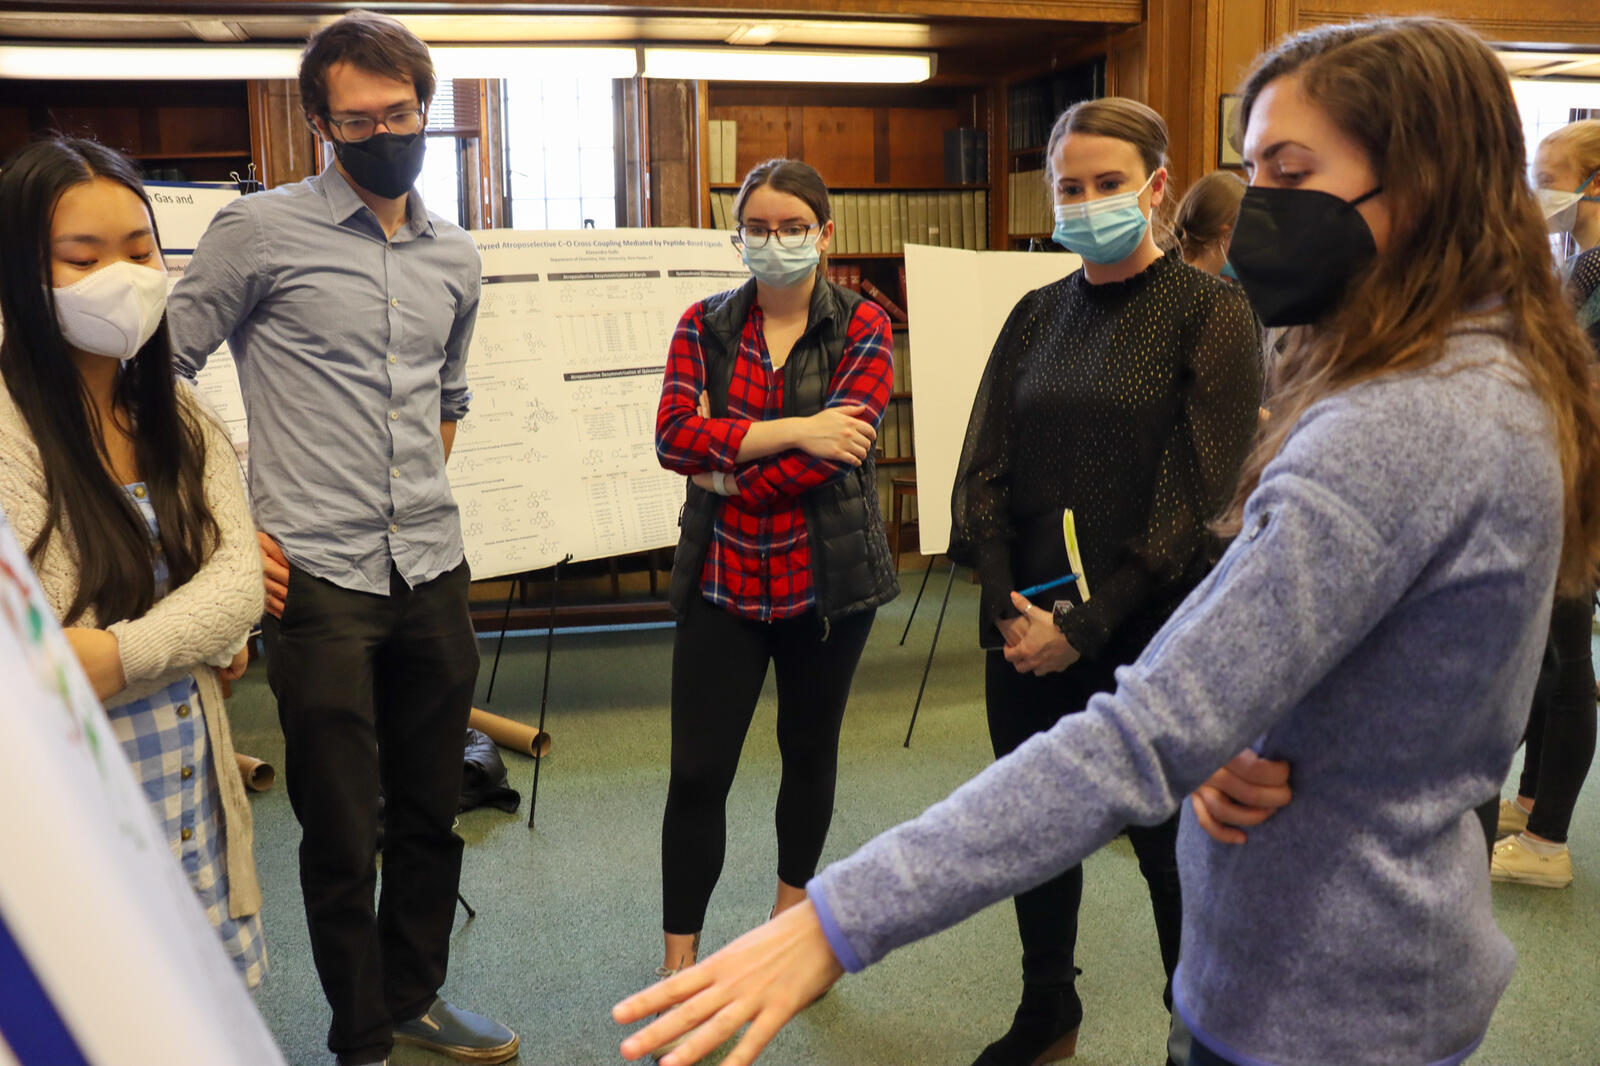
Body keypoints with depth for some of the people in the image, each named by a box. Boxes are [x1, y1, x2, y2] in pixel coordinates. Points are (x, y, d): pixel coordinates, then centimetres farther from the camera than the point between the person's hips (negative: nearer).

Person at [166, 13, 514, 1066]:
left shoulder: (455, 258, 13)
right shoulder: (260, 230, -3)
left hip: (433, 572, 5)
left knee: (432, 811, 15)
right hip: (318, 578, -5)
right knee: (342, 831, 5)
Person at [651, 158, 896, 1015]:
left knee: (809, 751, 15)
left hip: (826, 579, 0)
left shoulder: (862, 326, -2)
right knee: (697, 774, -1)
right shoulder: (705, 325, 4)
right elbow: (672, 436, -12)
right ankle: (678, 965, 13)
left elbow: (836, 450, -16)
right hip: (722, 581, 1)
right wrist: (793, 430, -18)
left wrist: (733, 476, -12)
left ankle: (790, 914, 39)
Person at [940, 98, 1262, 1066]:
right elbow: (984, 469, 4)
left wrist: (1086, 623, -15)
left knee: (1173, 849, 7)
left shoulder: (1213, 311, -6)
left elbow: (1195, 491, -13)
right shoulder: (1036, 316, 9)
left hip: (1152, 633, -5)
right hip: (1027, 629, 5)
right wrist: (1005, 603, -9)